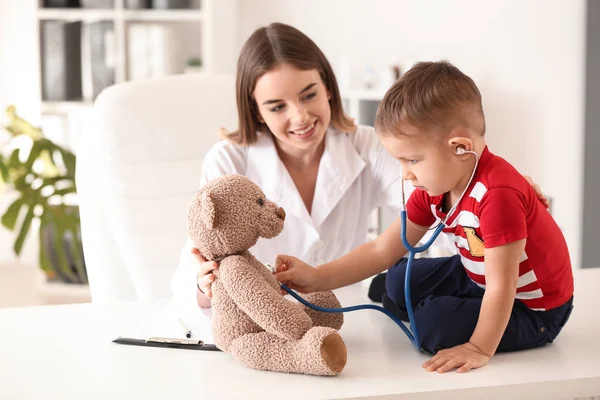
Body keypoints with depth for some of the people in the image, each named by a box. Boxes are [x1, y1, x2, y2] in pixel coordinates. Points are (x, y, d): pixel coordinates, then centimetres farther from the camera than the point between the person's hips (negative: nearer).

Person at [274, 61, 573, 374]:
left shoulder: (497, 194, -36)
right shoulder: (433, 188, -7)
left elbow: (501, 287, -34)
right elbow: (381, 251, -5)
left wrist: (480, 349, -32)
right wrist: (316, 278, -14)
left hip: (532, 308, -8)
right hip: (478, 278, 9)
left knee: (435, 323, -23)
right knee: (401, 280, 12)